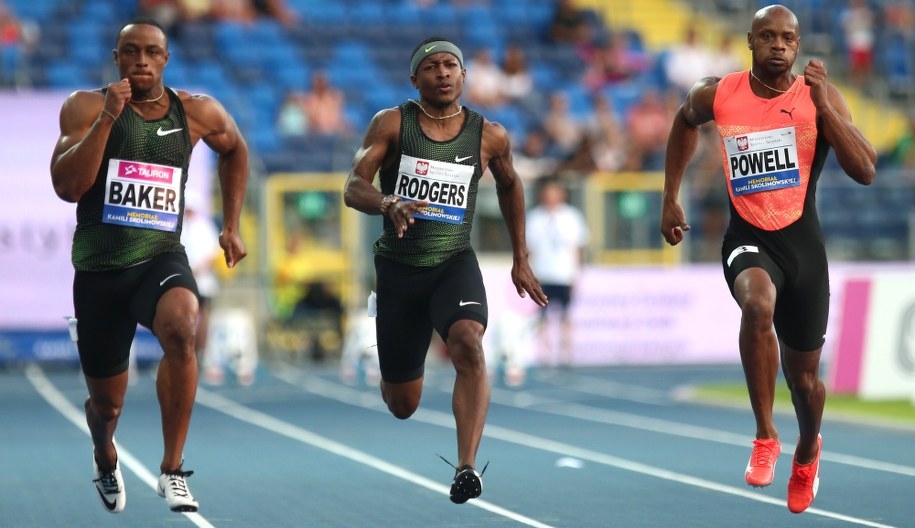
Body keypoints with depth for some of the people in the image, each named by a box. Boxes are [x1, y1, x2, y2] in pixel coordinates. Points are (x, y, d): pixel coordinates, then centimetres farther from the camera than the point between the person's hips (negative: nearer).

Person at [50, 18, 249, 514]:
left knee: (182, 329, -35)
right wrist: (108, 118, -24)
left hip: (161, 257, 0)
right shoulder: (86, 107, -5)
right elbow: (67, 187, -18)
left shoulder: (196, 113, 2)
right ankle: (105, 460, 50)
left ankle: (172, 470, -23)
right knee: (105, 404, 11)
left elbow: (235, 149, 24)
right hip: (98, 268, 0)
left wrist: (231, 225, 18)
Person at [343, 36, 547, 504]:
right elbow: (353, 189, -13)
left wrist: (520, 260, 20)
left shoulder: (489, 136, -1)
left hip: (455, 263, 0)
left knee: (468, 343, -33)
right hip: (398, 268, 0)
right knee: (403, 407, 8)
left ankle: (467, 469, -39)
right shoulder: (391, 124, -6)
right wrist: (389, 204, -36)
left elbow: (509, 185, 18)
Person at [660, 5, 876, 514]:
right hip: (747, 238, -1)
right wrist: (671, 197, 17)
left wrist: (824, 106, -27)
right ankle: (765, 437, -20)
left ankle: (808, 450, 49)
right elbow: (685, 123, 19)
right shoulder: (717, 94, -5)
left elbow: (866, 172, -19)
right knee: (758, 304, -36)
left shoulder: (819, 95, -10)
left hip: (802, 241, 1)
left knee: (804, 374, 13)